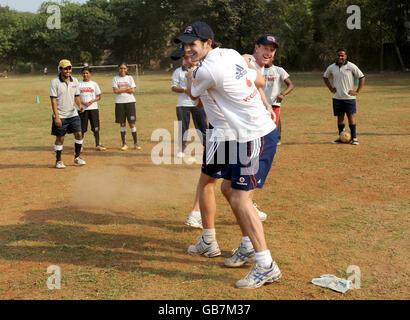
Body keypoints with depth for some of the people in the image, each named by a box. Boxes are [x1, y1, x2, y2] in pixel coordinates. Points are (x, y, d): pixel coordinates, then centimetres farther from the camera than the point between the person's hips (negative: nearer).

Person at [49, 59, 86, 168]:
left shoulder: (75, 81, 6)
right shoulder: (55, 82, -10)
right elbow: (53, 100, -13)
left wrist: (80, 105, -9)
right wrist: (56, 117, -19)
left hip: (73, 114, 4)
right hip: (60, 116, -4)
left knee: (79, 134, -1)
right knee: (60, 138, 2)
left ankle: (77, 157, 17)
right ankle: (58, 161, 16)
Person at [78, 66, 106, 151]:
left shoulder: (94, 84, 8)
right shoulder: (79, 84, 5)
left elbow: (99, 97, 8)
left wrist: (92, 101, -12)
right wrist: (83, 103, -14)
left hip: (93, 108, 1)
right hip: (83, 109, -1)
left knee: (96, 128, 1)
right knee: (82, 128, 1)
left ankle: (98, 145, 9)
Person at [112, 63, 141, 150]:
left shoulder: (130, 78, 9)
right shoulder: (115, 78, 8)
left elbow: (133, 90, -4)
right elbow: (115, 90, -5)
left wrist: (121, 90, -7)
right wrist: (127, 89, -6)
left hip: (130, 101, 0)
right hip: (119, 103, 0)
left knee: (132, 123, -3)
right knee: (122, 124, 3)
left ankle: (136, 143, 5)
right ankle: (124, 144, 10)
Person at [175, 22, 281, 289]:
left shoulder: (205, 70, -16)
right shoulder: (231, 54, 8)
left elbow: (193, 93, 7)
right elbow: (259, 79, 21)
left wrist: (190, 75, 25)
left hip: (255, 137, -10)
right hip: (263, 130, 10)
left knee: (240, 199, -9)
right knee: (229, 188, 18)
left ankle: (267, 266, -5)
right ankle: (251, 246, 27)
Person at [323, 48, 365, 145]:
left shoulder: (351, 66, -6)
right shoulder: (331, 67, 5)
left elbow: (362, 77, -1)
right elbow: (325, 77, 23)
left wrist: (357, 91, -6)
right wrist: (331, 88, 11)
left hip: (349, 97, -3)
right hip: (337, 97, 3)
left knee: (351, 116, -3)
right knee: (340, 117, 8)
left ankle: (354, 138, 4)